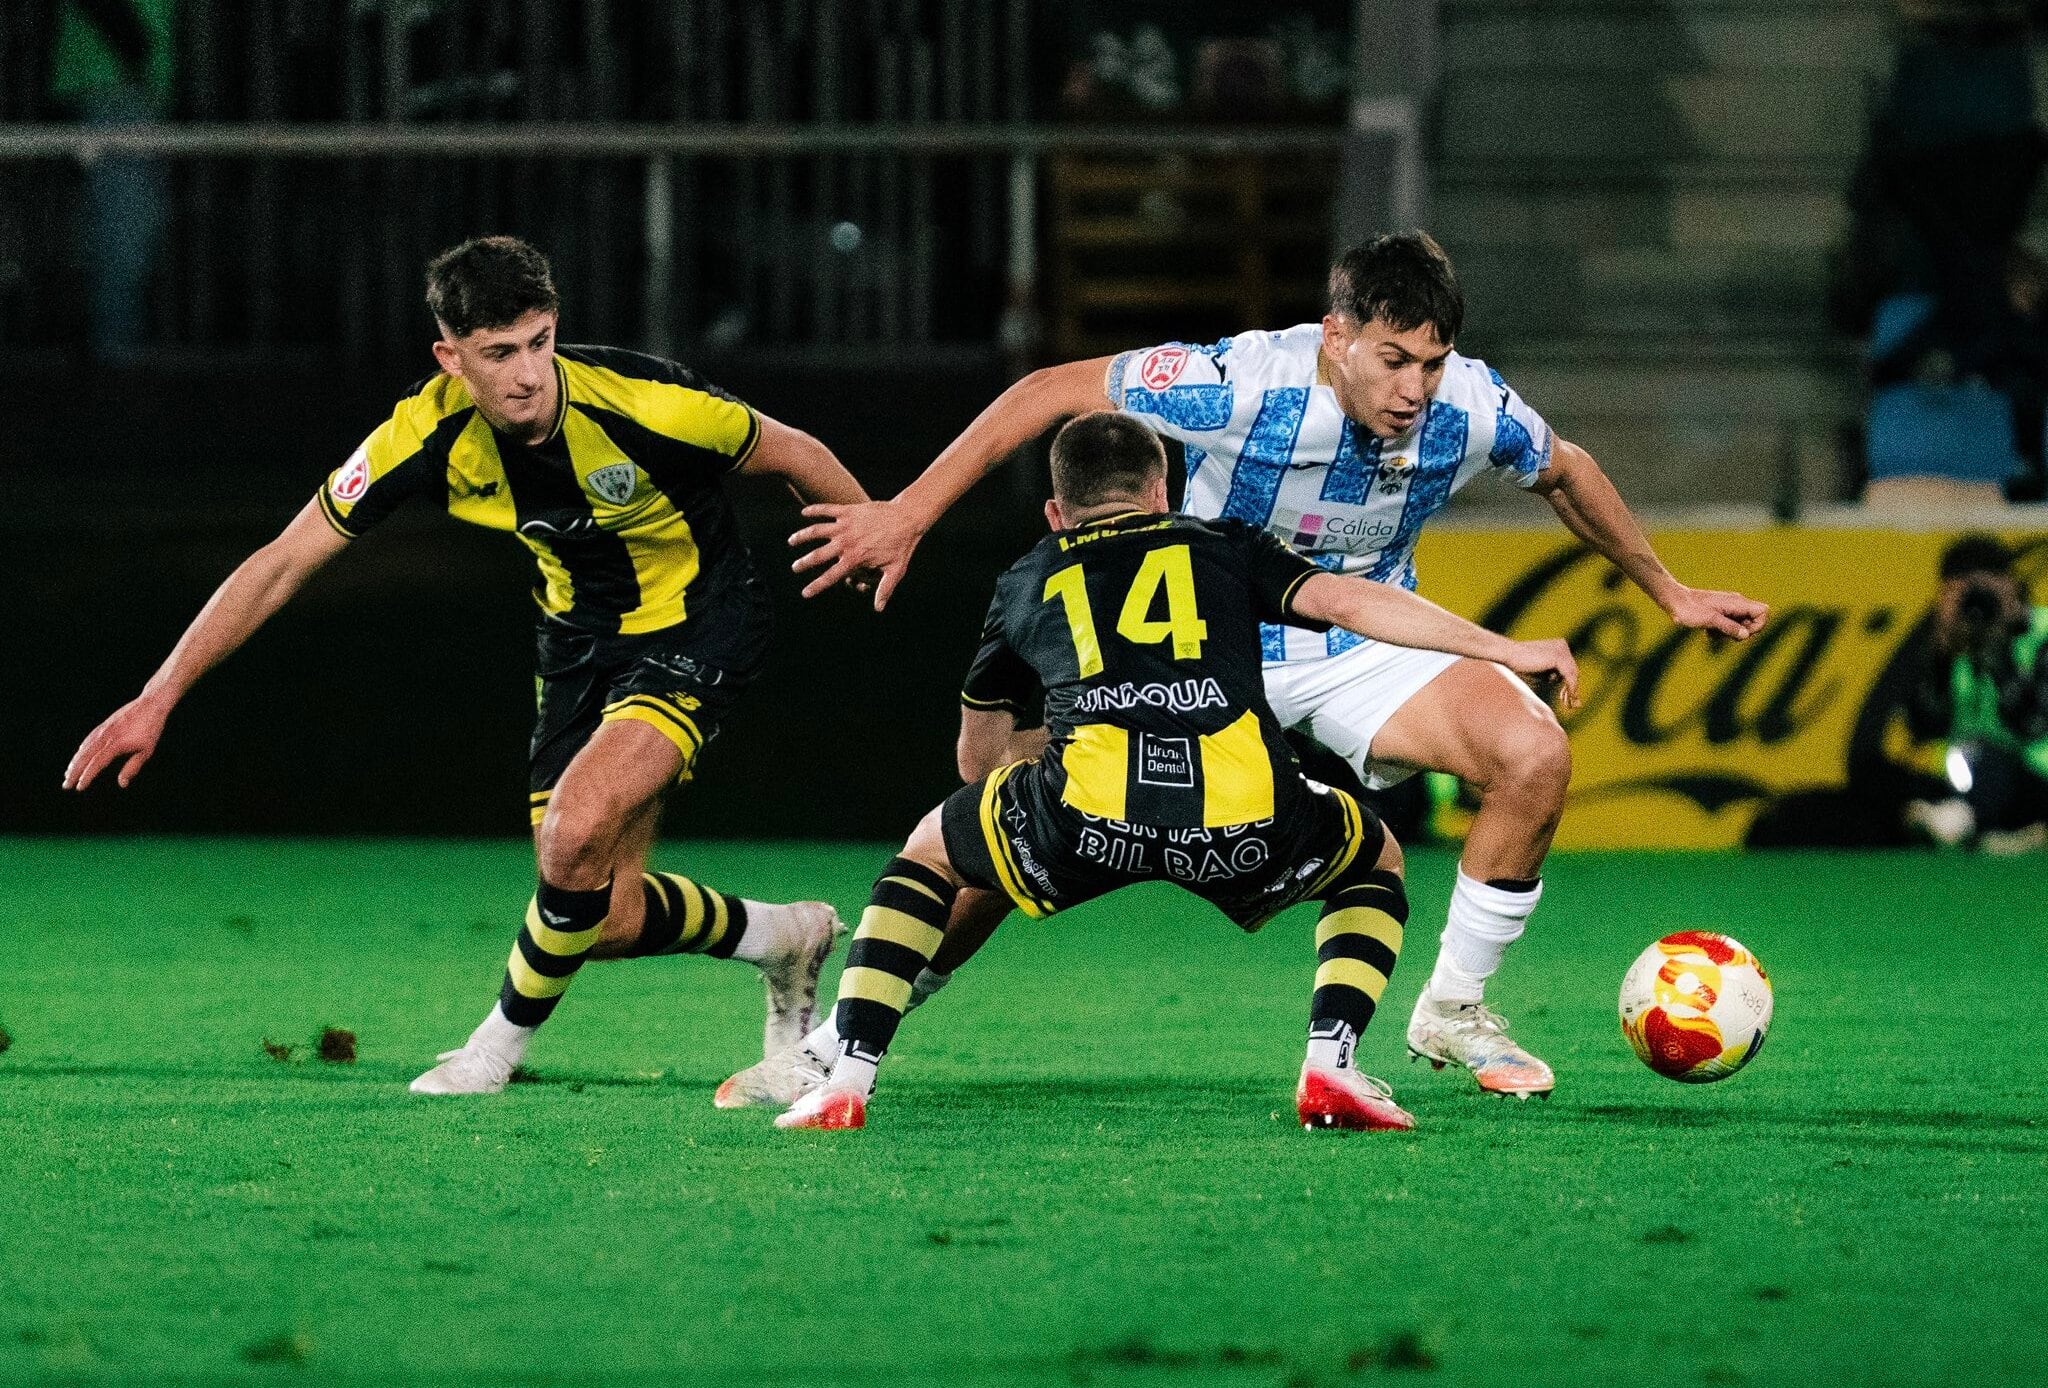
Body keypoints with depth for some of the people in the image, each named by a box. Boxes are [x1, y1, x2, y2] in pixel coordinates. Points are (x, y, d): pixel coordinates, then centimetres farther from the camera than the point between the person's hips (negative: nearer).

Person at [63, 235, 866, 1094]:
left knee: (577, 835, -26)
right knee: (604, 918, 2)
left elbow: (790, 455, -11)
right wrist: (158, 699, -16)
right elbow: (284, 562, -14)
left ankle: (504, 1041, 1)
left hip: (696, 626, -5)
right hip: (580, 634, 5)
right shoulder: (428, 435, -21)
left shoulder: (643, 404, -30)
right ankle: (783, 938, 32)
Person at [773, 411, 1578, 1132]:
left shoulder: (1029, 584, 32)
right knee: (1374, 860, 32)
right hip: (1246, 824, 0)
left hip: (1088, 816, 0)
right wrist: (1503, 650, 14)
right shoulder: (1223, 547, 28)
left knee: (929, 853, 31)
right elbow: (1343, 601, 13)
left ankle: (847, 1083, 18)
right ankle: (1330, 1066, 11)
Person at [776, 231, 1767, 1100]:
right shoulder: (1242, 384, -30)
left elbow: (1565, 472, 5)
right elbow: (1050, 394, -20)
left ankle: (1453, 1011, -2)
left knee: (1534, 754, -23)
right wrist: (907, 514, -21)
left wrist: (1670, 594, 16)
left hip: (1366, 641, 3)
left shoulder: (1472, 407, -19)